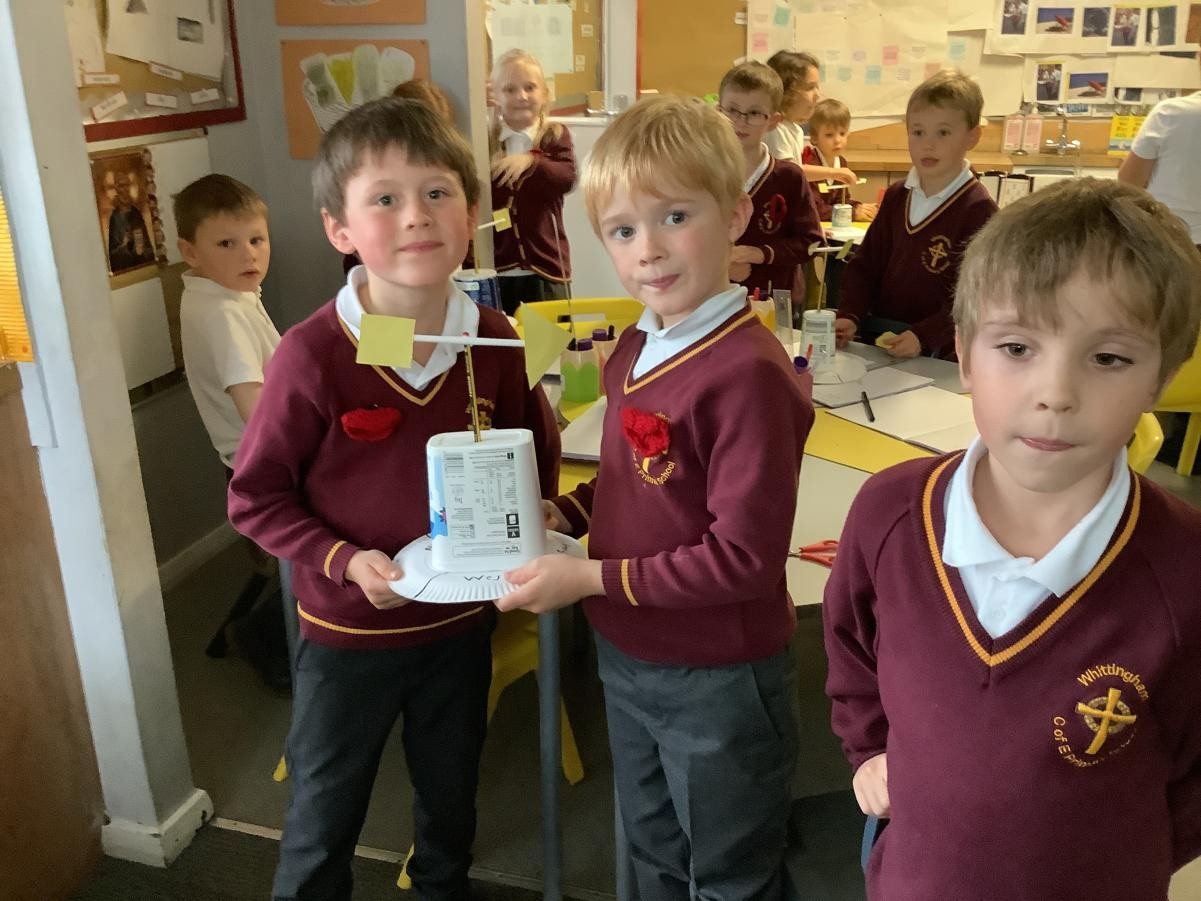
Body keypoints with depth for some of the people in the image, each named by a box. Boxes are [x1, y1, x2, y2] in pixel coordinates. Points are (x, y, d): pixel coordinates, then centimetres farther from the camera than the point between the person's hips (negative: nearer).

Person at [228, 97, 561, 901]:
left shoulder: (492, 340, -10)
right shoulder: (312, 355, -22)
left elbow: (538, 451, 7)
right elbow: (256, 497, -12)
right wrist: (345, 561, -23)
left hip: (461, 621, 4)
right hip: (349, 632, -3)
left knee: (451, 805, 26)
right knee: (323, 824, 17)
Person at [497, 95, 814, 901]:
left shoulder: (746, 373, -27)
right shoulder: (635, 349, 0)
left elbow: (745, 556, -26)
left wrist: (593, 578, -23)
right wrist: (564, 514, -3)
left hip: (717, 681, -8)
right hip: (627, 659, 8)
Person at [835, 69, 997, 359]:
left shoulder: (977, 208, -9)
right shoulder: (896, 196, 10)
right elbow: (866, 262, 11)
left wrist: (924, 337, -24)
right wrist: (850, 316, -5)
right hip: (875, 337, 4)